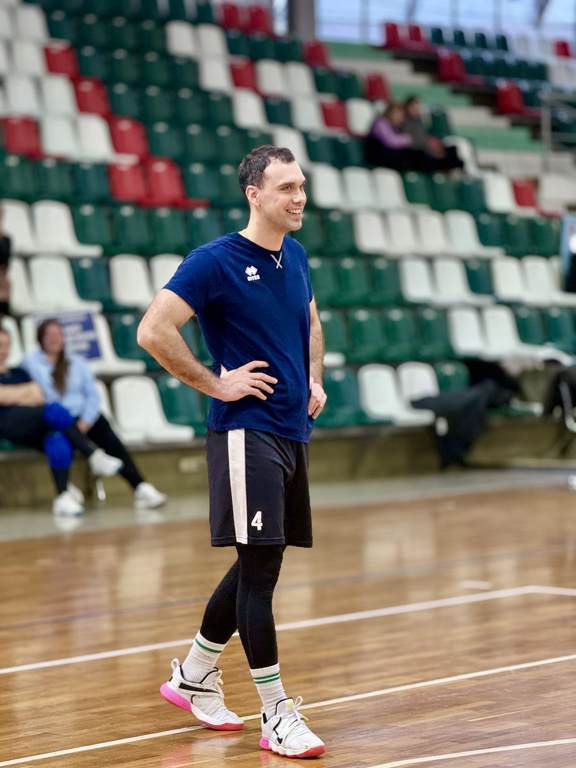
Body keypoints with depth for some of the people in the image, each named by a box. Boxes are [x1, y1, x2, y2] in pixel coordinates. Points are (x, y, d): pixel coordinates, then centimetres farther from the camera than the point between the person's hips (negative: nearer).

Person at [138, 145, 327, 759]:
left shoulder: (295, 255, 11)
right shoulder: (215, 261, -12)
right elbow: (153, 331, -17)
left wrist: (314, 380, 15)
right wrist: (216, 384, -15)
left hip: (293, 432, 8)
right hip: (246, 432, -8)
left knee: (257, 565, 15)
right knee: (259, 567, -8)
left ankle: (194, 674, 33)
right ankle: (276, 716, -3)